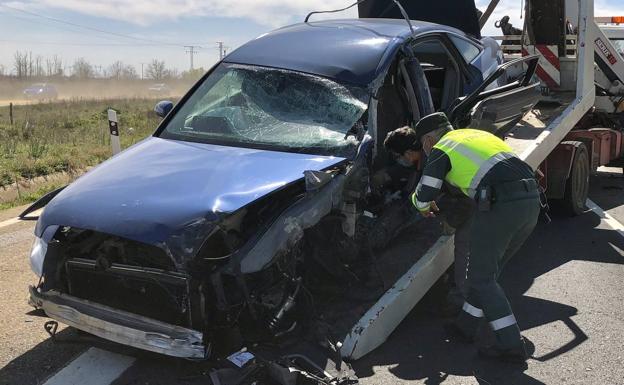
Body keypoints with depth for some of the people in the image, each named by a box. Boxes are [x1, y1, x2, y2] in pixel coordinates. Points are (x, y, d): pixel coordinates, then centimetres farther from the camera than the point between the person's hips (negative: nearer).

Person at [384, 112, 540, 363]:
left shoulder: (440, 151, 6)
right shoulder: (477, 134, 28)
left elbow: (423, 197, 0)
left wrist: (423, 206, 26)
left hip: (499, 205, -8)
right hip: (531, 201, 8)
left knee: (481, 278, 4)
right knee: (487, 271, 19)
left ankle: (510, 345, 1)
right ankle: (465, 327, 29)